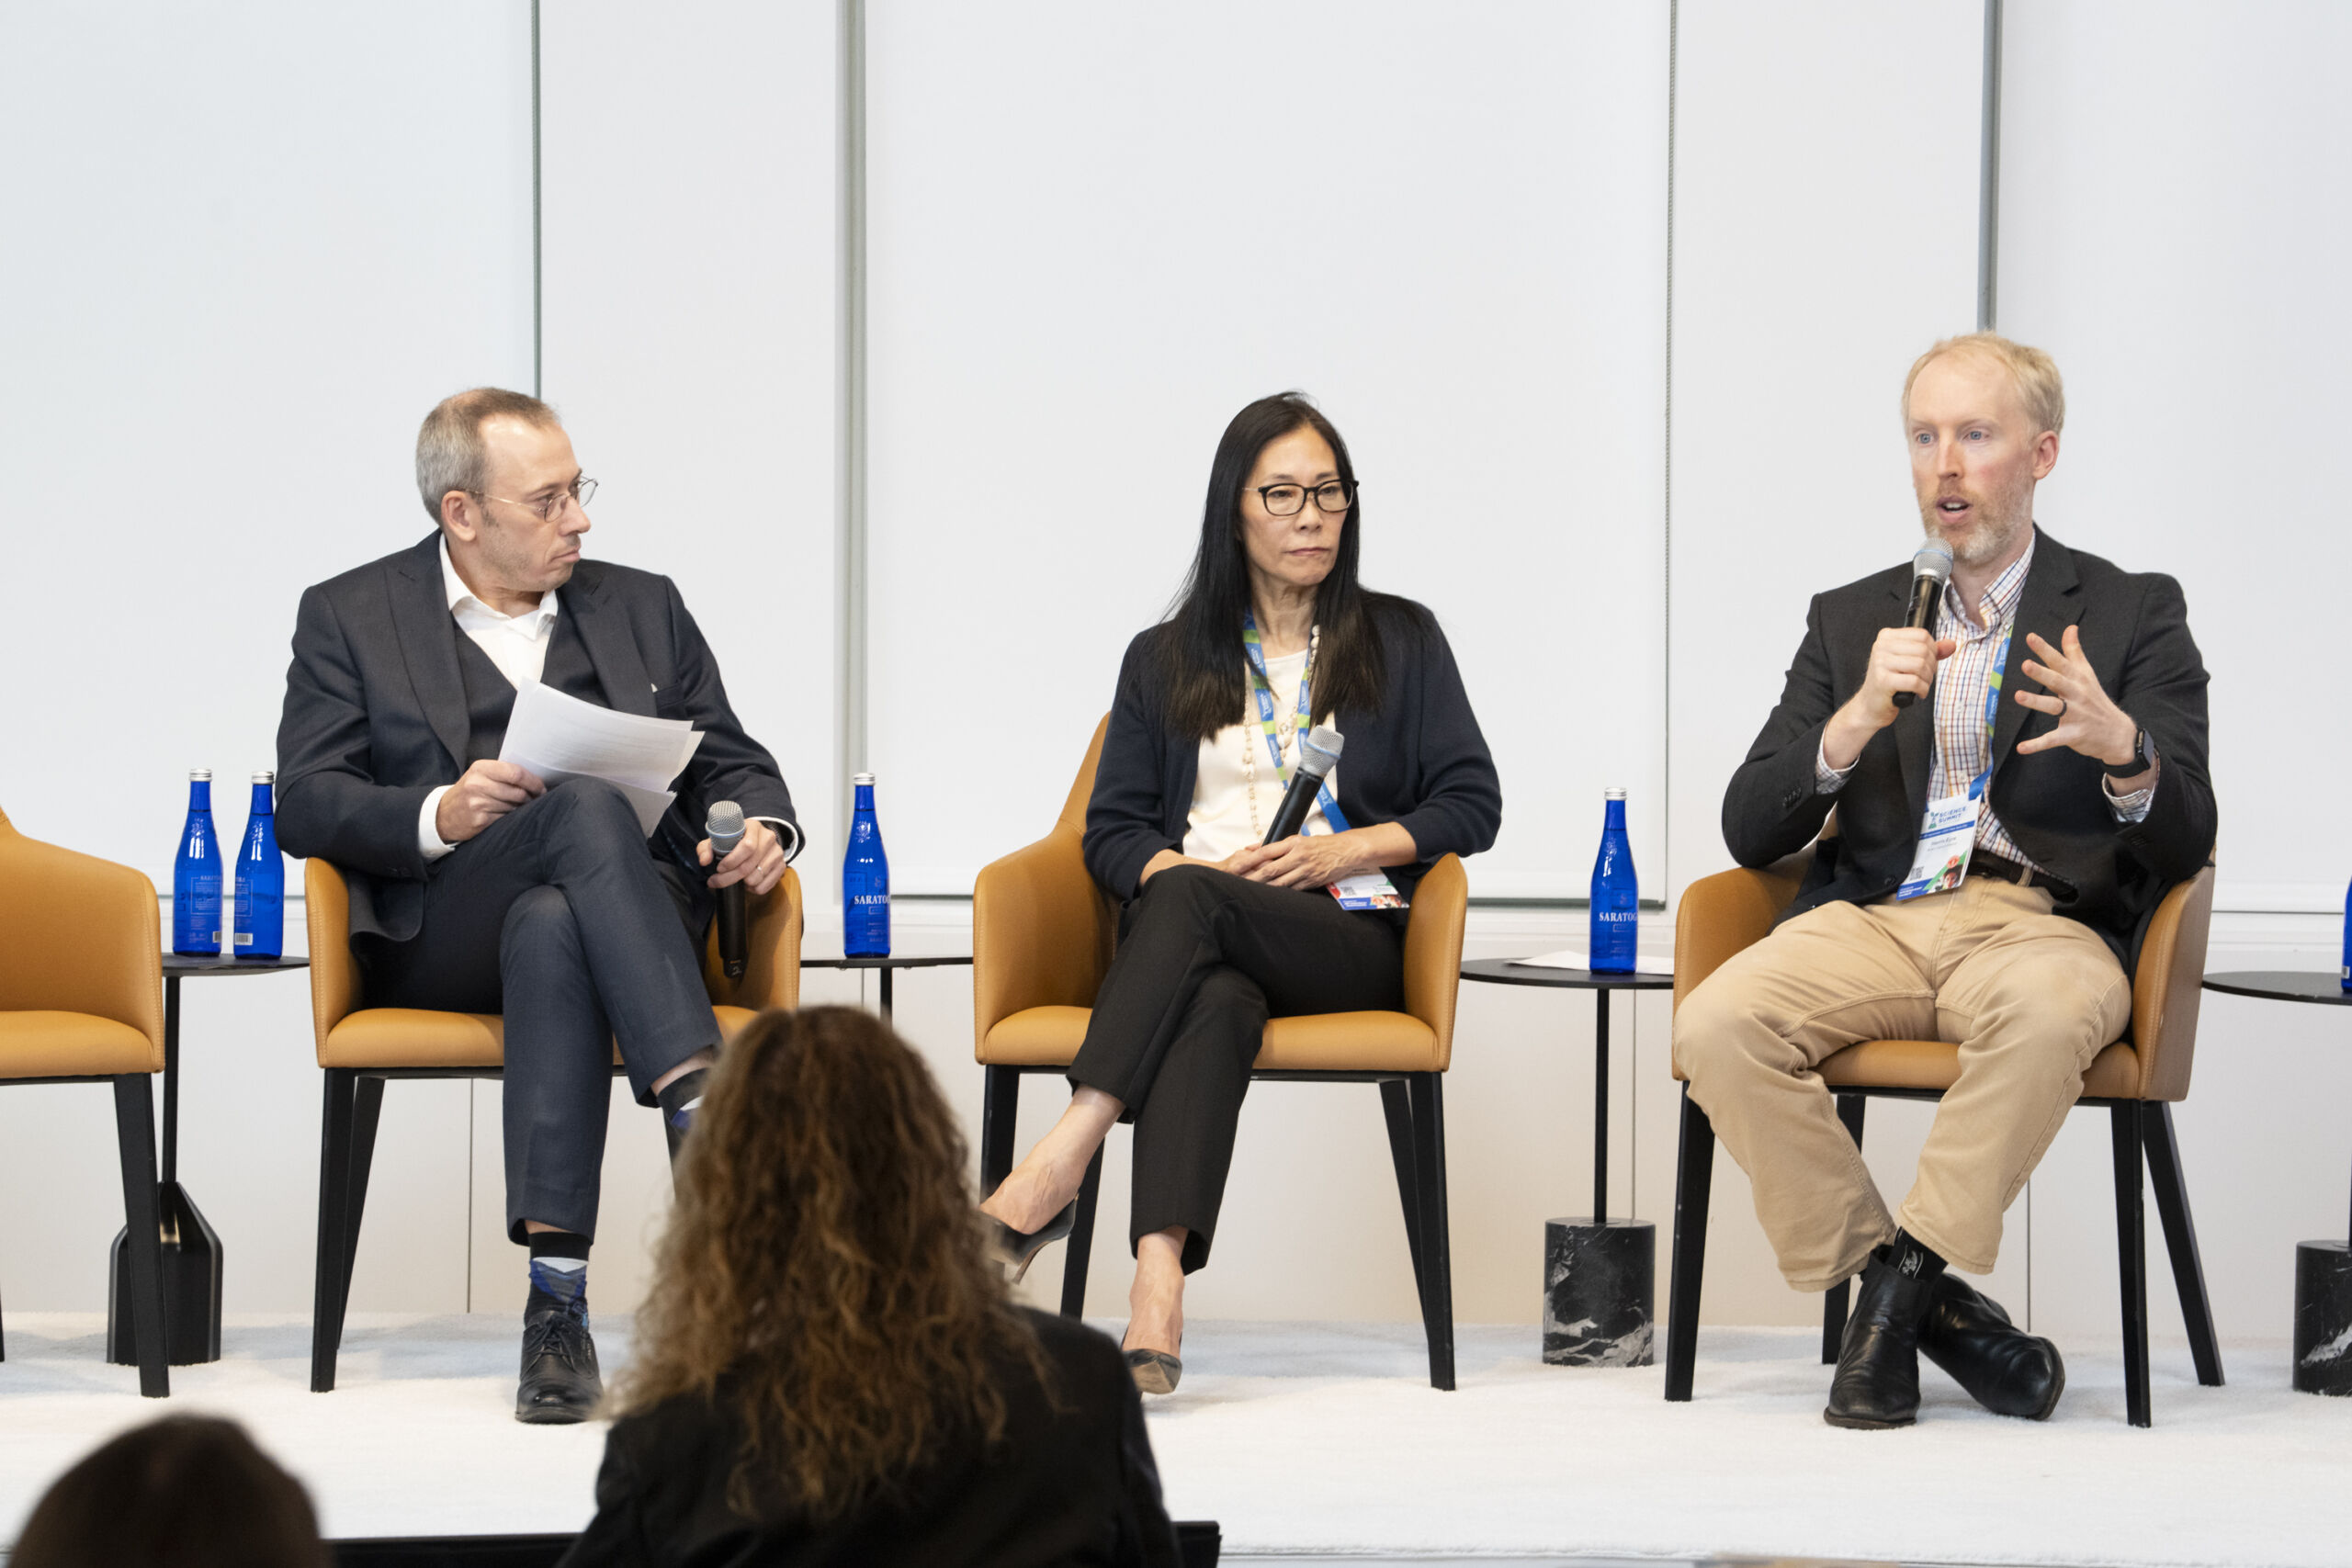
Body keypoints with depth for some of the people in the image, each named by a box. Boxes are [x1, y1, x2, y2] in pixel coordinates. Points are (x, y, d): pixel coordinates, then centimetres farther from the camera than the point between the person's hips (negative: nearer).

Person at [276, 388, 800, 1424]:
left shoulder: (640, 607, 22)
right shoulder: (351, 618, 13)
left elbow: (731, 764, 21)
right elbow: (307, 804, 2)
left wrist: (761, 827, -3)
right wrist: (438, 816, -17)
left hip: (629, 912, 2)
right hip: (436, 937, -2)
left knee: (550, 929, -37)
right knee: (589, 807, -35)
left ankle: (557, 1299, -47)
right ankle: (706, 1119, -48)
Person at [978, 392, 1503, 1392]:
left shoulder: (1402, 643, 17)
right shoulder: (1165, 661, 21)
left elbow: (1471, 804, 10)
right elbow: (1113, 830, 13)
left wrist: (1347, 849, -6)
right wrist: (1183, 868, -9)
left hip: (1348, 935, -1)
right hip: (1190, 930, 1)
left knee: (1188, 905, -35)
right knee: (1213, 998, -38)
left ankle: (1061, 1161, -49)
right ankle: (1157, 1278, -57)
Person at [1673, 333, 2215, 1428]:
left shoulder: (2133, 614, 10)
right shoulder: (1851, 621, 18)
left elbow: (2182, 850, -1)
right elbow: (1751, 833, 9)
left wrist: (2125, 752, -24)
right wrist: (1855, 723, -10)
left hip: (2038, 923, -3)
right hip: (1871, 921, 3)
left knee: (2047, 1008, -40)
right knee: (1715, 1027, -28)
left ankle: (1910, 1273, -24)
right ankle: (1924, 1301, -17)